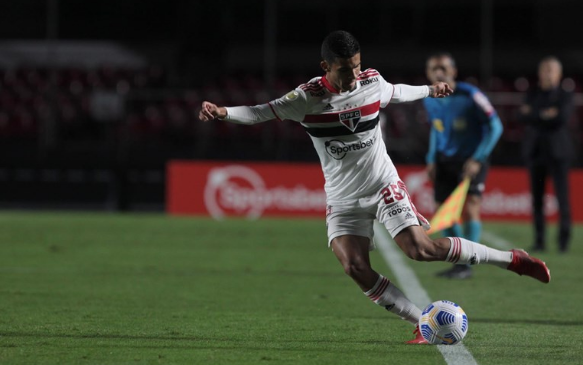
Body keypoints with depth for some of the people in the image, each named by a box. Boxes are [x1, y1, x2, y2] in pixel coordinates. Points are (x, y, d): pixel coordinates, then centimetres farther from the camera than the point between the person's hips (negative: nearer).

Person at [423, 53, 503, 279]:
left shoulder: (470, 95, -17)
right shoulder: (430, 100, 1)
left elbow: (495, 127, -13)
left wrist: (477, 159, -18)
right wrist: (432, 159, 9)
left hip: (471, 160, -6)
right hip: (445, 159, 6)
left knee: (470, 208, -17)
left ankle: (466, 265, -10)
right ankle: (459, 262, 15)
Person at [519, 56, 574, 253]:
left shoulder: (565, 96, 3)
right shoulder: (532, 95, 12)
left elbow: (562, 118, -13)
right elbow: (524, 117, -3)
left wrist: (535, 115, -7)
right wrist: (546, 115, -12)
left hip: (558, 151, -3)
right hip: (535, 150, 3)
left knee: (562, 196, -10)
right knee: (537, 198, 1)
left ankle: (564, 239, -8)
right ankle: (539, 240, 3)